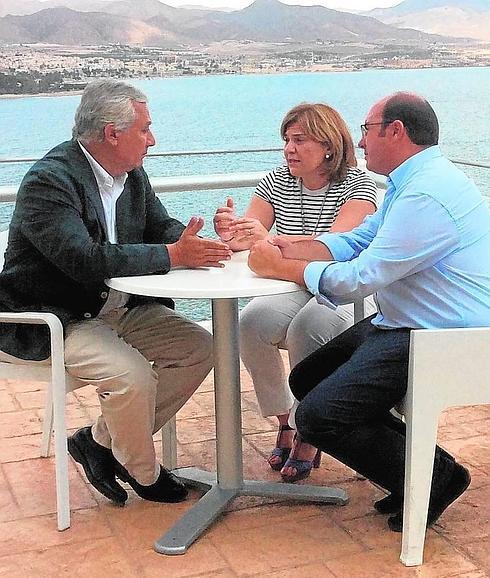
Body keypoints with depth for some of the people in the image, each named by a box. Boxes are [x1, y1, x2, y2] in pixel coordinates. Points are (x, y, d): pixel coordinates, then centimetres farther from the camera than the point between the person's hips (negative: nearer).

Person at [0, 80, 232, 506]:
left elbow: (162, 227, 10)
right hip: (53, 320, -9)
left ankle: (100, 441, 7)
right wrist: (172, 255, -30)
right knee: (131, 374, -28)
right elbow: (86, 261, -32)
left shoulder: (131, 173, 5)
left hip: (116, 307, 9)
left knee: (199, 349, -2)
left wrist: (193, 242, -16)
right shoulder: (48, 181, -22)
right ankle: (144, 473, 3)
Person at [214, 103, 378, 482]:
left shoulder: (357, 185, -9)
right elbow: (247, 237, 0)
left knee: (308, 325, -35)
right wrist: (231, 232, -26)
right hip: (292, 291, 4)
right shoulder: (277, 182, 7)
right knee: (252, 322, -26)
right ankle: (284, 422, -7)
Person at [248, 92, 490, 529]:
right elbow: (356, 241, 13)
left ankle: (433, 480, 2)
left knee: (319, 417, -16)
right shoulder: (411, 182, 13)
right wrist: (286, 249, -2)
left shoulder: (427, 193, -23)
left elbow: (360, 277, -23)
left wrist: (280, 268, -11)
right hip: (402, 326, 11)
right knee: (307, 380, 13)